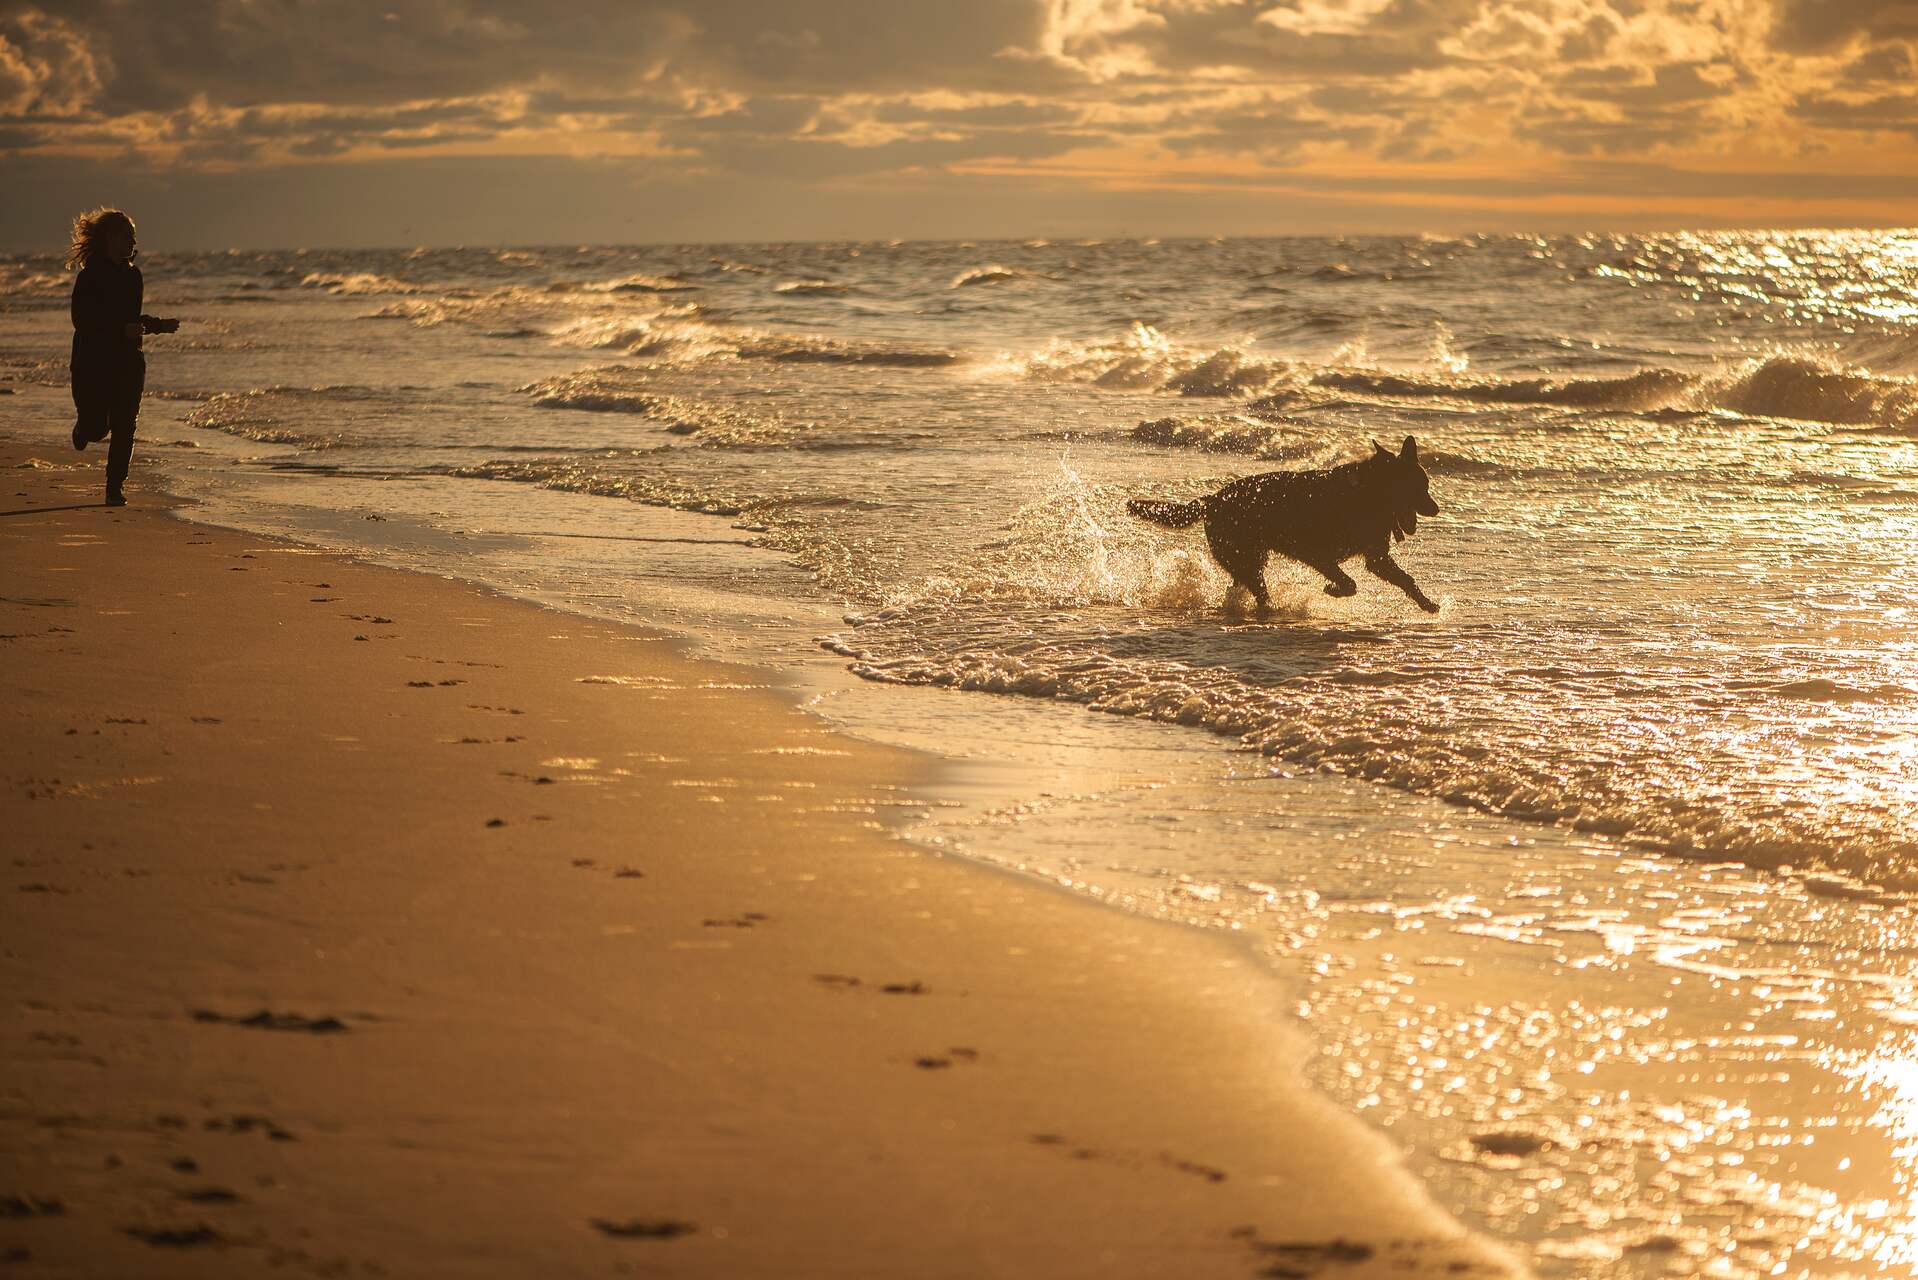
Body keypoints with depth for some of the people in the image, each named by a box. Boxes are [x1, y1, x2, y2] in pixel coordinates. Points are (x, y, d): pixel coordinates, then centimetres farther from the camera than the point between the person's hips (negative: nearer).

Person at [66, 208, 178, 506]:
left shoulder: (132, 275, 13)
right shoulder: (90, 277, -9)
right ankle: (83, 428, 35)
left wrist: (160, 325, 7)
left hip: (128, 361, 5)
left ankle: (115, 487, 2)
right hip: (93, 361, -5)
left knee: (124, 428, -5)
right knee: (96, 428, -3)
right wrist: (122, 330, -24)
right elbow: (82, 321, -16)